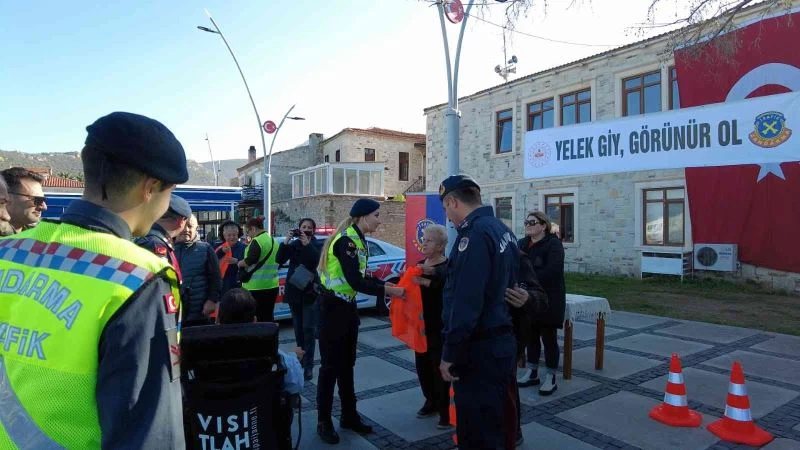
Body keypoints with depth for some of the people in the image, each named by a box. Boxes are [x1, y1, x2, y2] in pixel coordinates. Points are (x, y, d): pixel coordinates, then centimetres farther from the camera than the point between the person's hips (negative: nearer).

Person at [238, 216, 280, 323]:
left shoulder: (256, 241, -13)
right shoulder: (273, 240, 13)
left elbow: (250, 261, -24)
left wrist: (240, 263, -4)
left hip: (256, 287, -8)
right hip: (272, 285, 8)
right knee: (268, 317, 14)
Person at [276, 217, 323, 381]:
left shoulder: (318, 245, 0)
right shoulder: (293, 244, 7)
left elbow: (319, 260, -20)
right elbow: (279, 260, -7)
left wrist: (307, 244, -28)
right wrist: (285, 241, -20)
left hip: (310, 291, -3)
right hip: (294, 290, 4)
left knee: (309, 328, -8)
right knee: (298, 328, 12)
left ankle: (308, 365, -5)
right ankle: (300, 360, 26)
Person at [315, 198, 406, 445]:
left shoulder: (358, 240, 8)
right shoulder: (346, 240, -21)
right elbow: (355, 281, -27)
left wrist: (386, 284, 0)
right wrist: (389, 291, -21)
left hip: (347, 305, 9)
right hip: (332, 306, -9)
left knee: (347, 363, 16)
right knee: (331, 364, 1)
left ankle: (349, 416, 29)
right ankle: (324, 422, 17)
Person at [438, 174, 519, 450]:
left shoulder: (475, 233, -19)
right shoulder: (502, 230, 11)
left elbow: (466, 301, -24)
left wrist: (450, 351, -18)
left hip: (479, 348, -10)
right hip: (502, 339, 10)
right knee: (498, 421, 21)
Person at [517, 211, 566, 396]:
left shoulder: (553, 244, -12)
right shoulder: (523, 244, 7)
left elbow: (551, 271, -24)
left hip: (549, 300, -6)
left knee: (548, 338, 2)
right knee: (531, 336, 14)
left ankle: (551, 378, 15)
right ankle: (532, 373, 28)